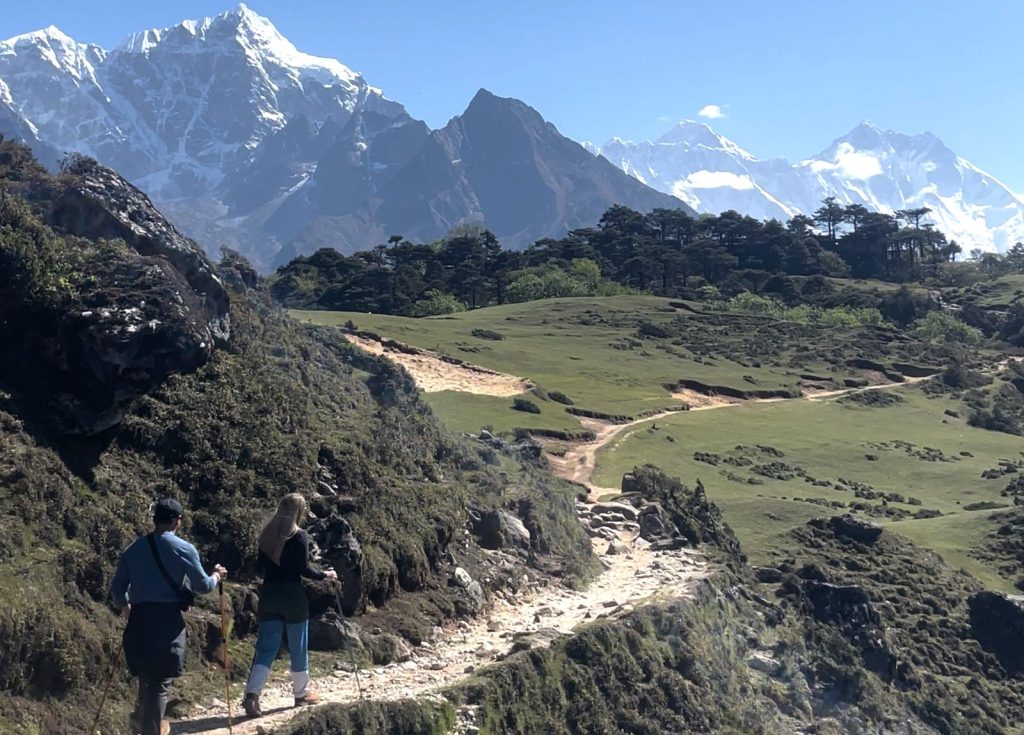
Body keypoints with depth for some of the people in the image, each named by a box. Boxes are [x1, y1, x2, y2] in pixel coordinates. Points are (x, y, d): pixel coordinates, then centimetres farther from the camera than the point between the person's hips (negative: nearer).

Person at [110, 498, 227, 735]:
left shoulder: (134, 548, 8)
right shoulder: (183, 549, -5)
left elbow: (117, 589, 13)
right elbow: (202, 586, 3)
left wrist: (127, 607, 33)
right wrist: (216, 576, 23)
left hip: (139, 620, 5)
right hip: (168, 622, -5)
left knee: (147, 676, 22)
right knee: (160, 682, 2)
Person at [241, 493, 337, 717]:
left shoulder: (268, 533, 6)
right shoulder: (299, 536, -12)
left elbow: (260, 564, 11)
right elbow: (304, 569, -15)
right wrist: (325, 575, 1)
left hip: (269, 593, 5)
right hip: (292, 595, -5)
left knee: (266, 647, 6)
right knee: (298, 646, 10)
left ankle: (252, 695, -9)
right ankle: (301, 693, 22)